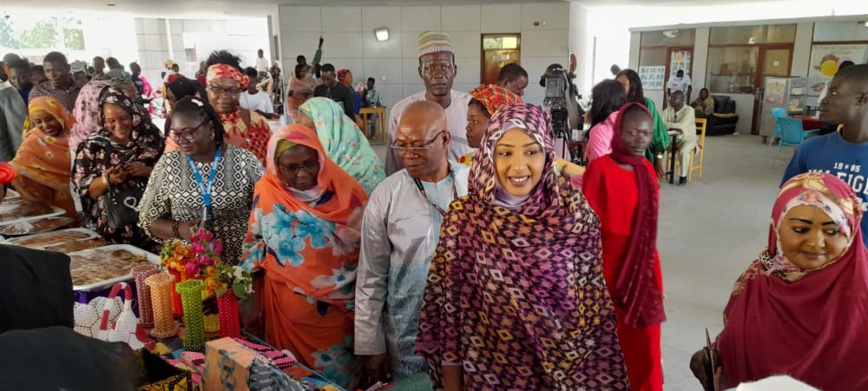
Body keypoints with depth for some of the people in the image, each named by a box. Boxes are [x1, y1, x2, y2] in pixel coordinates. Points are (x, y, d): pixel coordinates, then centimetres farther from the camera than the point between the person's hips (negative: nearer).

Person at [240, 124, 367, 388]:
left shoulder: (342, 190, -10)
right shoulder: (267, 191, -5)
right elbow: (255, 242, 9)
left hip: (336, 304, -1)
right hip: (285, 304, 2)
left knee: (335, 374, 12)